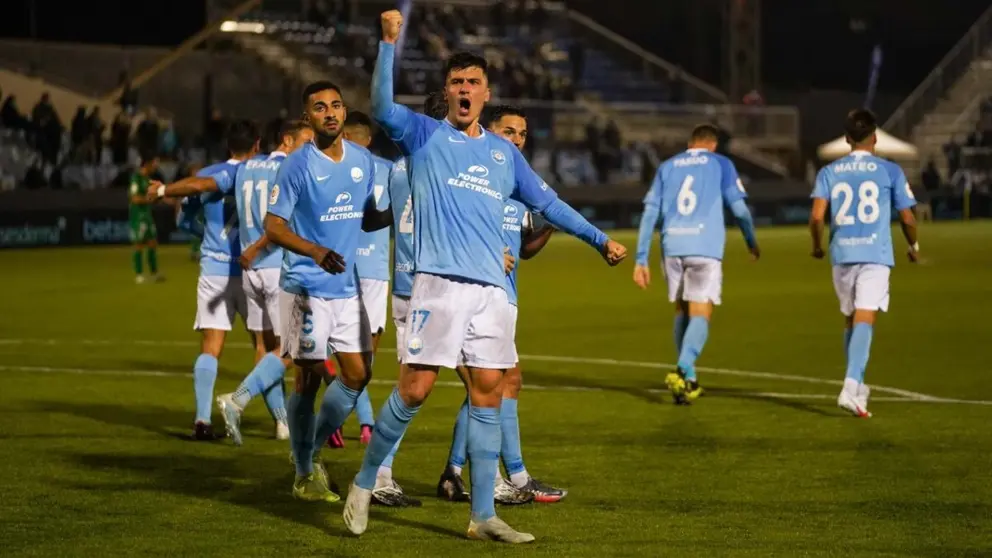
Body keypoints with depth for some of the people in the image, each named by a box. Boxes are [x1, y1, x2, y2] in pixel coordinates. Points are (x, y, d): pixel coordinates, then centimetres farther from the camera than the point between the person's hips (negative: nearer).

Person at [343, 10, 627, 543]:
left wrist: (599, 239, 27)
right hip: (438, 281, -4)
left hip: (492, 289, 5)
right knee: (414, 389, -9)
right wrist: (389, 42, -22)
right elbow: (381, 107, -14)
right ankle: (364, 483, 9)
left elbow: (546, 202, 27)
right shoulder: (423, 135, 5)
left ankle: (483, 515, 6)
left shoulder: (503, 152, 19)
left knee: (488, 395, 2)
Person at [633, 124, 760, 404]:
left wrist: (641, 258, 11)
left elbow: (650, 213, 11)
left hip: (672, 247, 3)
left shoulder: (667, 167, 18)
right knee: (700, 315, -5)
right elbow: (739, 208, 6)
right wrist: (751, 241, 24)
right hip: (705, 247, -3)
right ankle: (683, 371, -28)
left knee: (682, 312, 17)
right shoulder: (720, 164, 10)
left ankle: (689, 380, 19)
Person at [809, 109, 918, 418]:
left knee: (851, 320, 18)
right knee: (864, 320, -11)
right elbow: (907, 219, 4)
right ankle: (851, 387, -27)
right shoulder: (890, 171, 3)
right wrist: (914, 246, 23)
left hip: (842, 254, 3)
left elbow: (816, 216, -3)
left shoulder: (829, 172, 7)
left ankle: (857, 386, 27)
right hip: (875, 255, -3)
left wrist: (817, 246, 15)